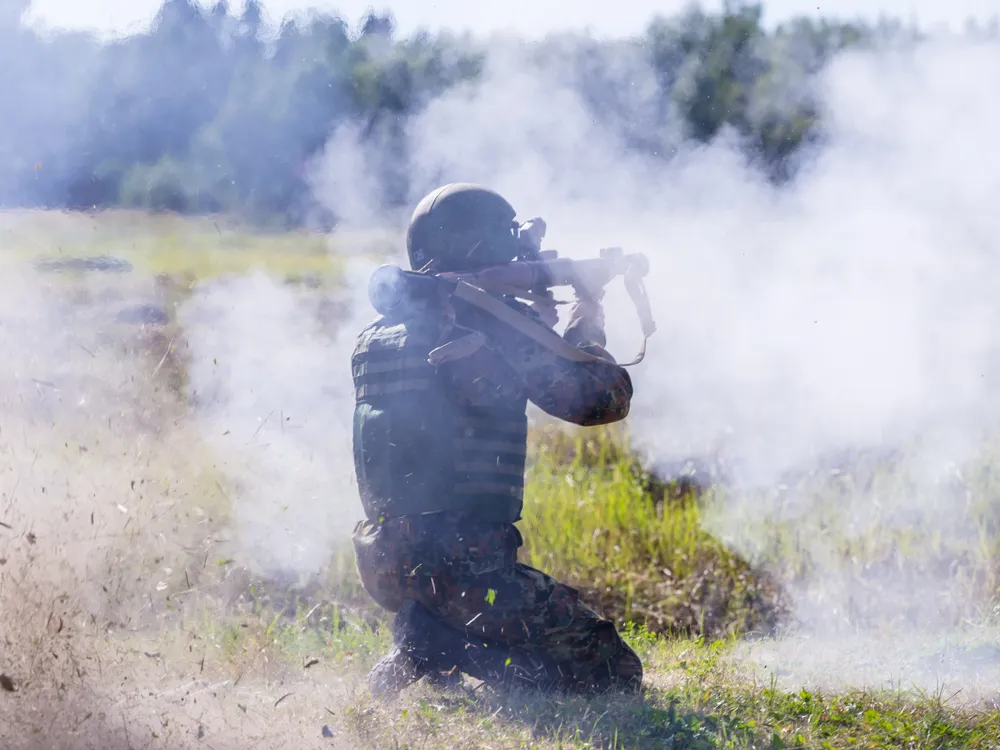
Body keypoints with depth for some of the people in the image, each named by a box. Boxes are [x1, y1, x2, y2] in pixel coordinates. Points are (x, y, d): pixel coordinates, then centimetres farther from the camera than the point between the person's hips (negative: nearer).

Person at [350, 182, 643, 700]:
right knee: (613, 672, -4)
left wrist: (537, 322, 25)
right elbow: (602, 400, -6)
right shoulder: (490, 328, -11)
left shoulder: (377, 334, 12)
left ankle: (429, 650, 7)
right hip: (457, 562, -8)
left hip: (381, 561, 8)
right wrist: (586, 331, 13)